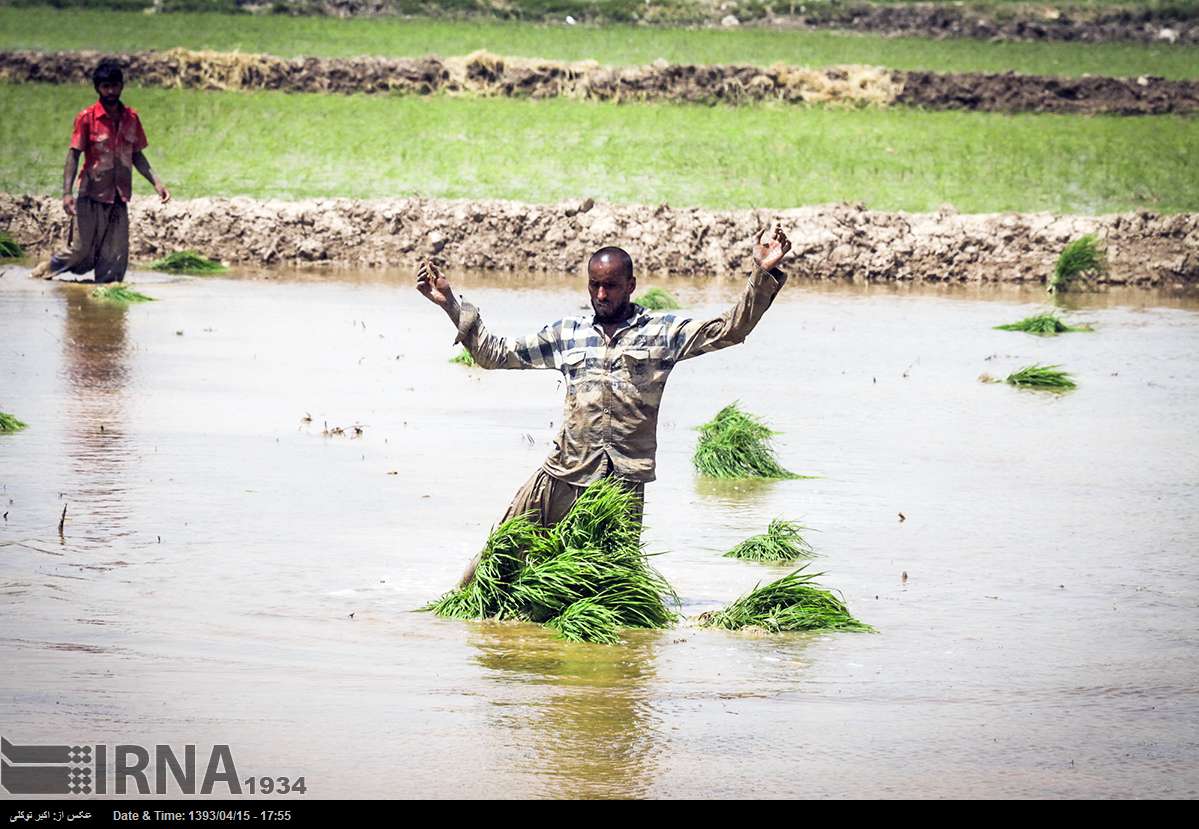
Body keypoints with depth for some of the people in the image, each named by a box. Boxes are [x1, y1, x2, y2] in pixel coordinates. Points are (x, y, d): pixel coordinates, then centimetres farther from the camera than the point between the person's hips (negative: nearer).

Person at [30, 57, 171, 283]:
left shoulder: (131, 118, 7)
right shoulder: (87, 118, -5)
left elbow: (137, 155, 15)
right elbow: (73, 155, -6)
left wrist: (156, 182, 5)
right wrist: (67, 192, -15)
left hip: (119, 198, 4)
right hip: (91, 196, -4)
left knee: (115, 261, 0)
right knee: (82, 253, -3)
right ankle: (48, 268, 23)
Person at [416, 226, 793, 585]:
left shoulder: (662, 332, 6)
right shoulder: (567, 333, 14)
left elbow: (729, 329, -2)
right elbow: (494, 354, 19)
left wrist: (763, 274, -14)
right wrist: (451, 305, 12)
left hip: (624, 482, -2)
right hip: (563, 474, 2)